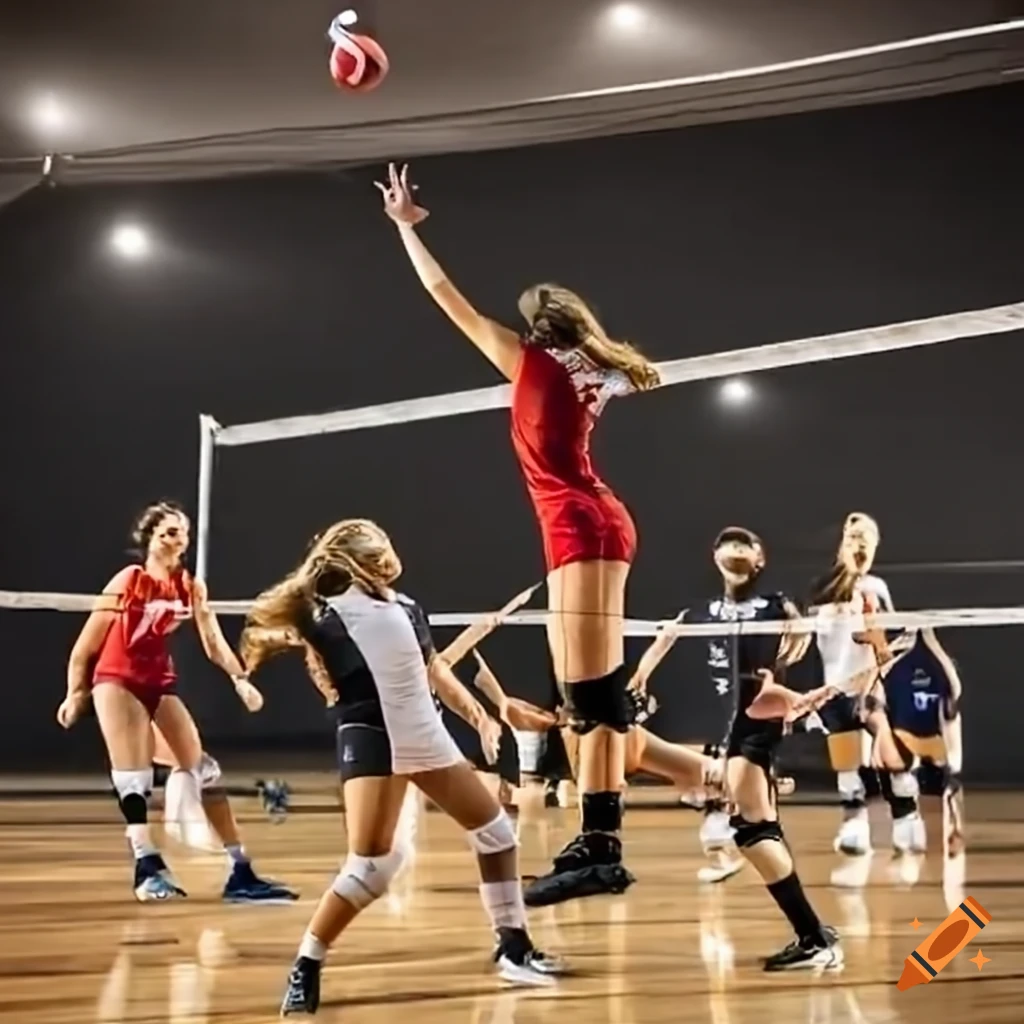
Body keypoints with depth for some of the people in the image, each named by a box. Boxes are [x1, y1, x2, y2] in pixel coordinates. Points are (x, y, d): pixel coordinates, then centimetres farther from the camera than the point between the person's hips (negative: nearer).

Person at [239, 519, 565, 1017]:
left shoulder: (406, 606, 9)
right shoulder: (326, 614, -8)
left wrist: (477, 715, 20)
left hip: (426, 736, 7)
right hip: (371, 740, -7)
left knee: (495, 830, 13)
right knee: (371, 862, -19)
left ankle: (513, 947, 28)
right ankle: (304, 968, -4)